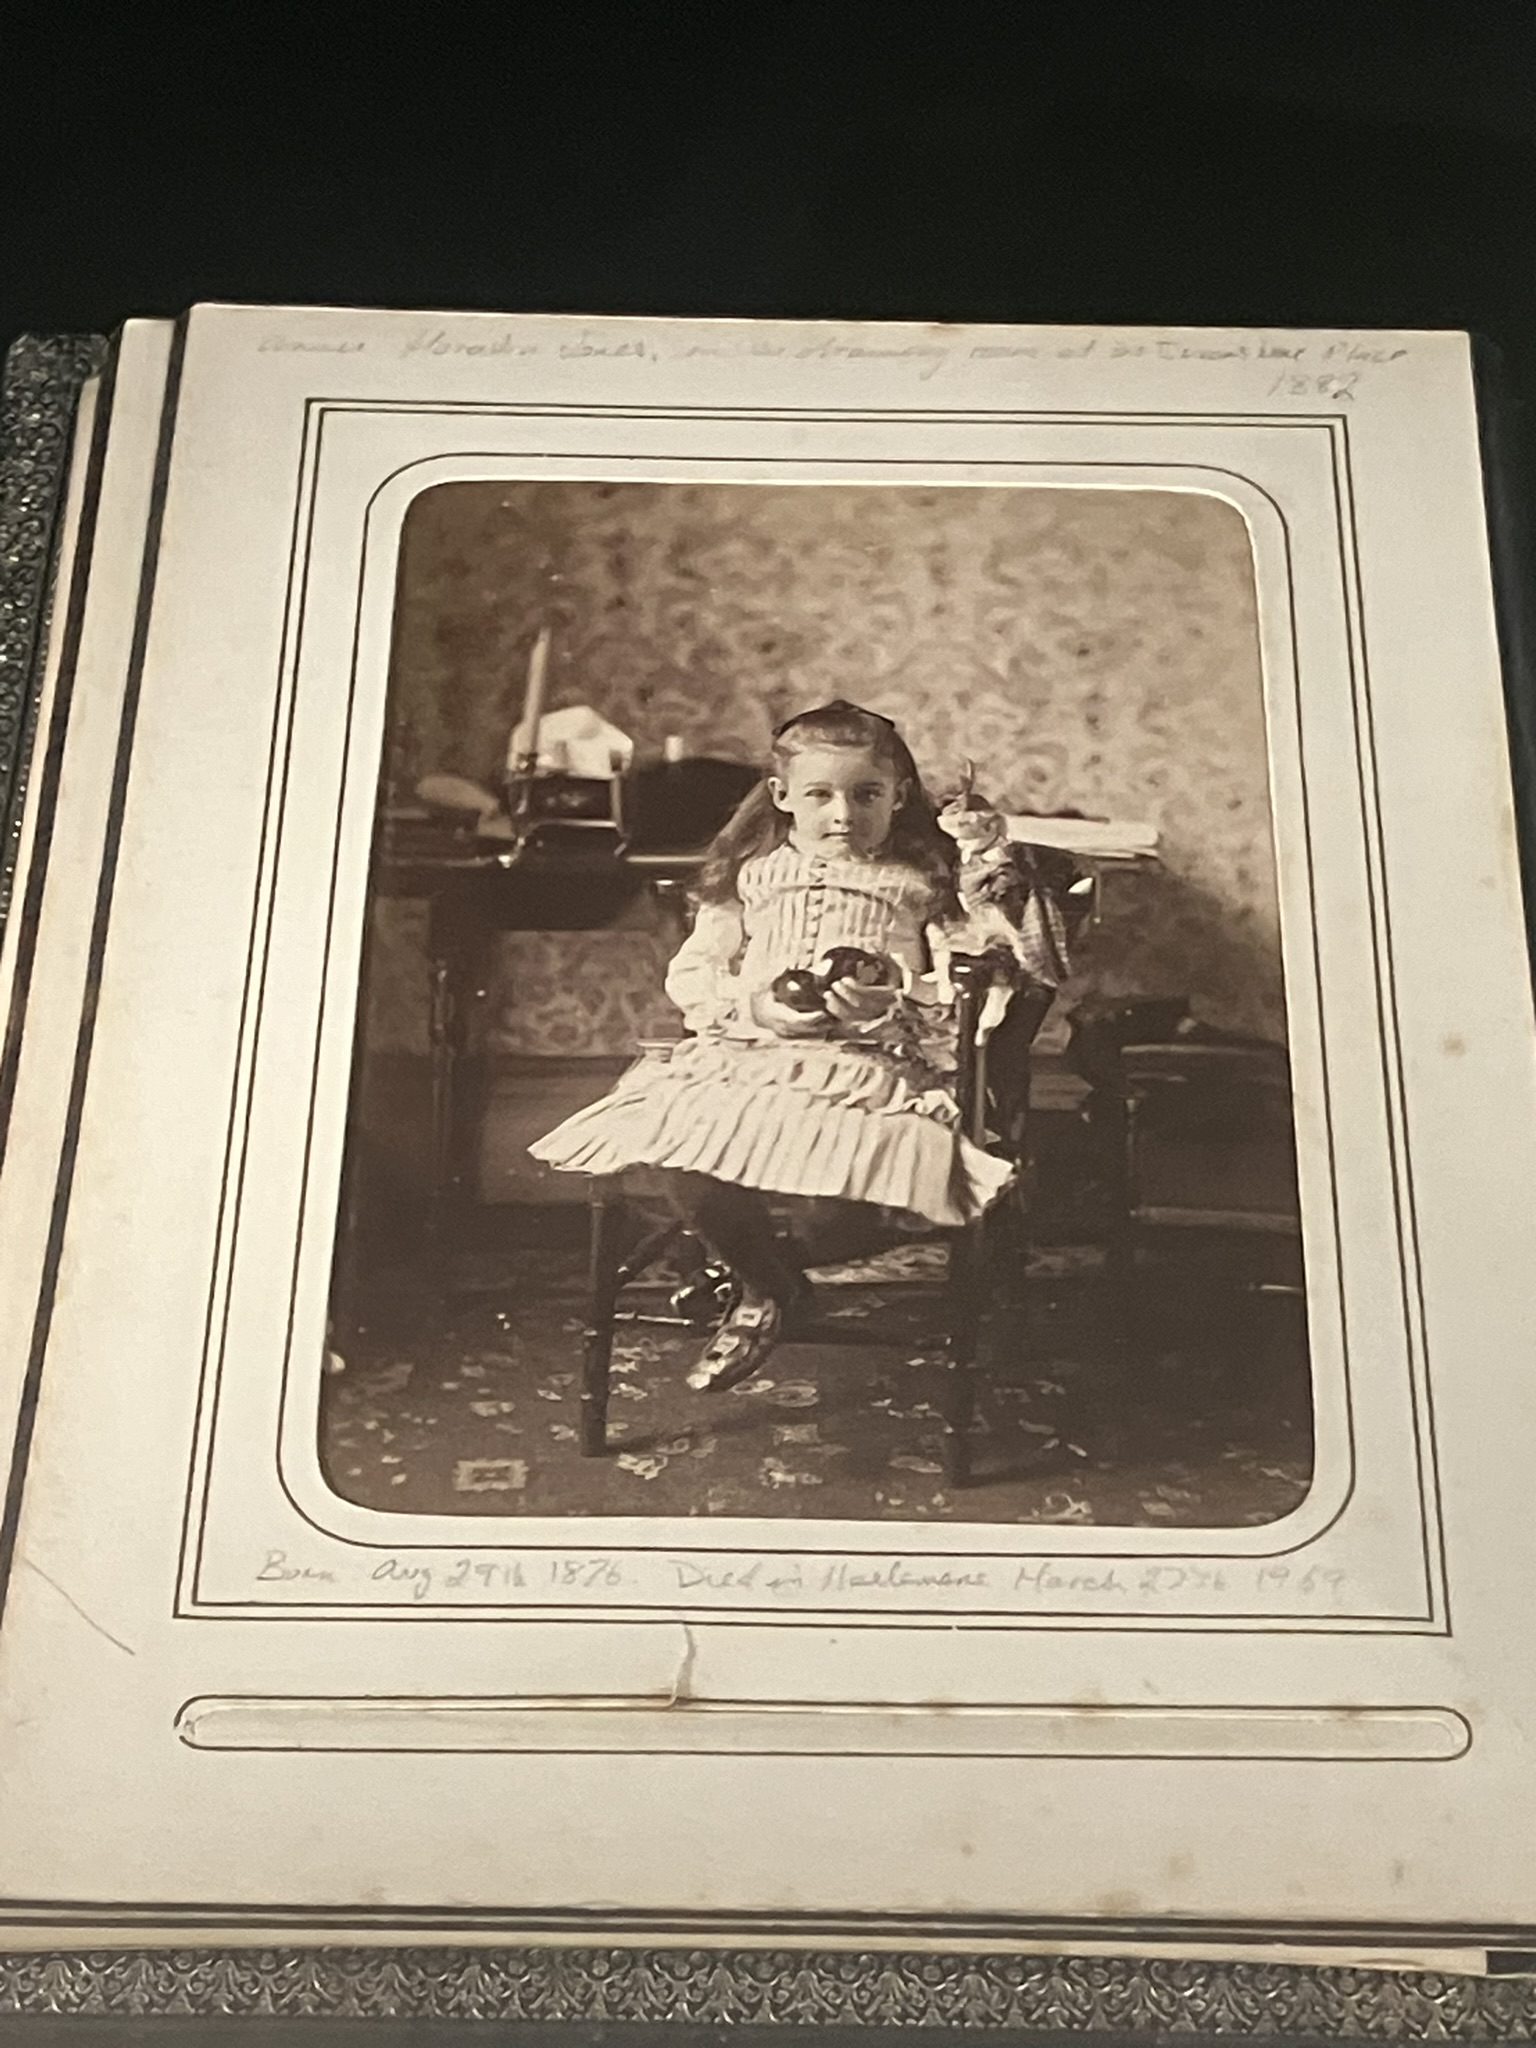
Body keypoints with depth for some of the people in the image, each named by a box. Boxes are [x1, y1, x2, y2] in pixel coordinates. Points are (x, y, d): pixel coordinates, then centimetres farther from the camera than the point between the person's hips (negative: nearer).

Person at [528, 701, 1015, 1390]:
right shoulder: (751, 873, 16)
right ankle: (766, 1283, 2)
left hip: (874, 1055, -1)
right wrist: (754, 1004, -6)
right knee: (694, 1154, -27)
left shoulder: (918, 882, 11)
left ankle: (767, 1287, -5)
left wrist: (892, 1002, -14)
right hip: (746, 1048, 2)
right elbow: (689, 974, 13)